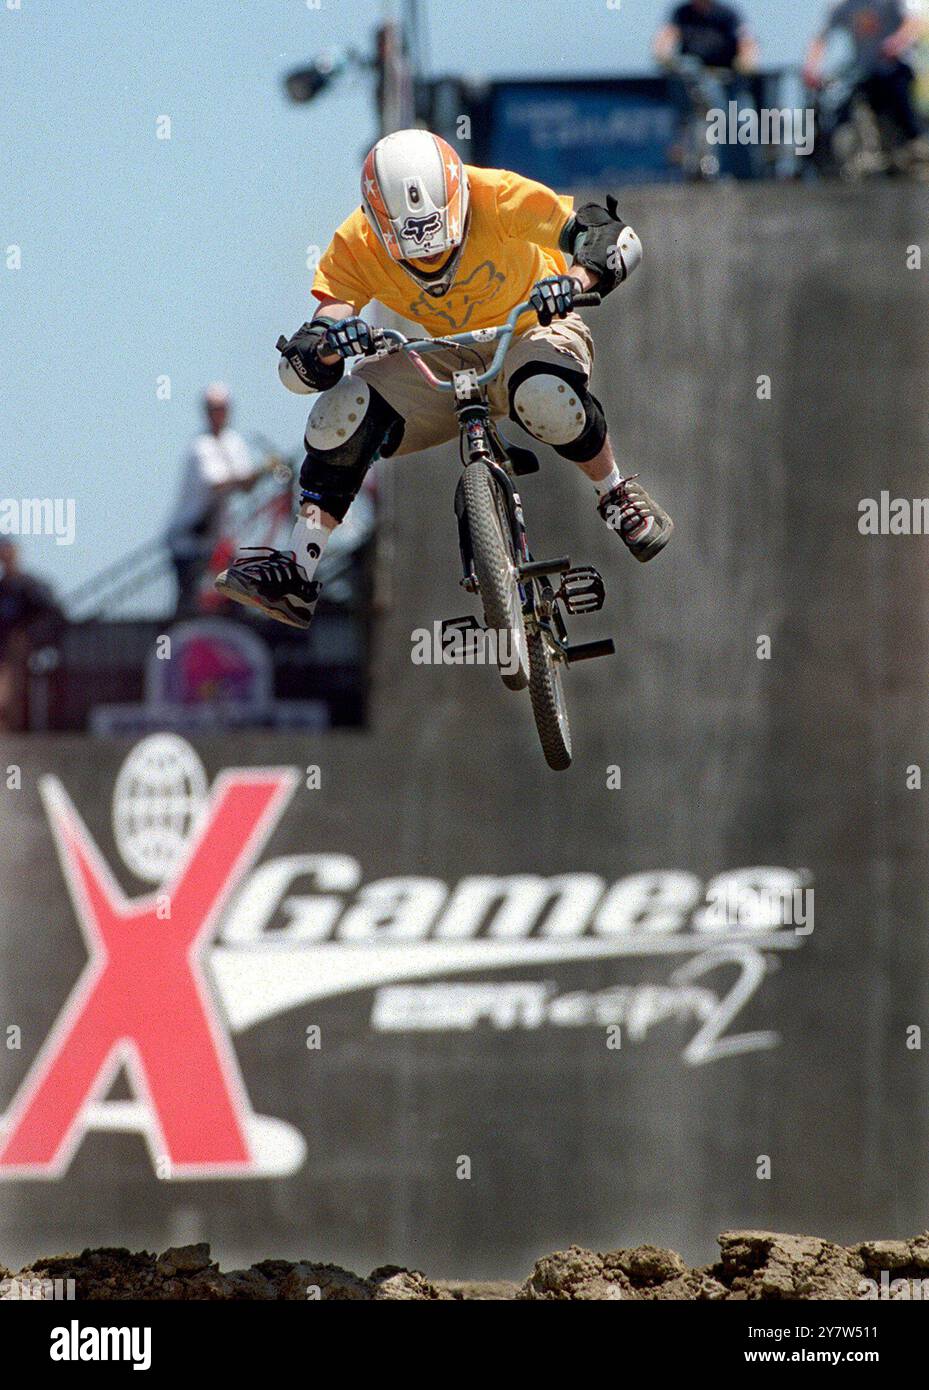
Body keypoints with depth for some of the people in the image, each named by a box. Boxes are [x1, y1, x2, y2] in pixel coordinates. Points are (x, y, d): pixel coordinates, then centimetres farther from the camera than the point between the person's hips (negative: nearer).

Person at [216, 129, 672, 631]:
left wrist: (579, 279, -51)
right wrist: (325, 343, -51)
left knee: (546, 394, -38)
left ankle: (617, 497, -10)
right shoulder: (356, 246, -23)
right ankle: (297, 576, -13)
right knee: (343, 413, -20)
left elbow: (617, 240, -29)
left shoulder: (496, 197, -30)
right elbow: (298, 371, -26)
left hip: (533, 330, -3)